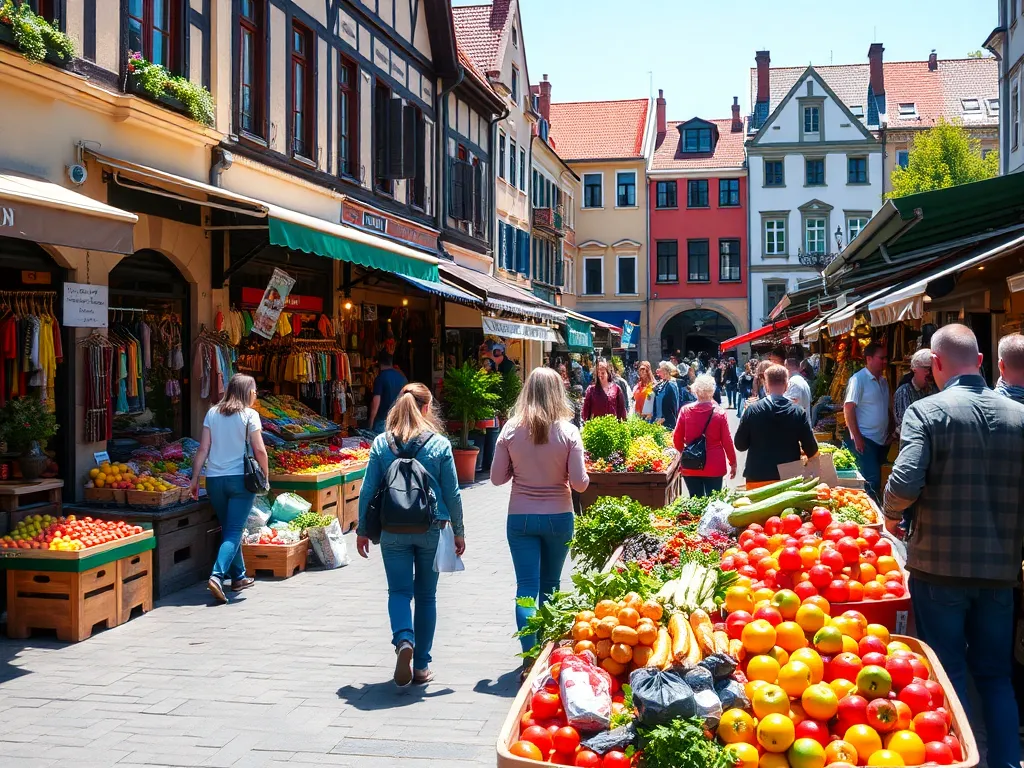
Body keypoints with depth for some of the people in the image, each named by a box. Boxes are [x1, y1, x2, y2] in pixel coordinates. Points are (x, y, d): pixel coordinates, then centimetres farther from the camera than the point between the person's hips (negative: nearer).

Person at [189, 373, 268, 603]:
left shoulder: (212, 413, 7)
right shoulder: (249, 415, -4)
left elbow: (203, 449, 4)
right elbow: (259, 450, -8)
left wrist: (194, 479, 8)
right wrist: (265, 476, 4)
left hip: (214, 479, 4)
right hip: (240, 479, -4)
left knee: (229, 529, 18)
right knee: (234, 532, -2)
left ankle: (238, 577, 27)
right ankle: (217, 576, -19)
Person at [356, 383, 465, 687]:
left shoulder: (381, 443, -2)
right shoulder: (439, 444, -5)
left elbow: (368, 490, 0)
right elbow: (452, 493, -2)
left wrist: (362, 529, 10)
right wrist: (458, 531, 8)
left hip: (393, 531, 0)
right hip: (431, 530, 0)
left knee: (399, 591, 8)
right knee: (426, 595, 11)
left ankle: (403, 640, -21)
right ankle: (421, 666, 16)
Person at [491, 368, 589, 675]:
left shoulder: (511, 430, -7)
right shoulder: (568, 431, -10)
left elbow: (497, 477, -3)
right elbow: (580, 483, -10)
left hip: (520, 519, -1)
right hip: (558, 517, 1)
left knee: (526, 588, 1)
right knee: (550, 587, 18)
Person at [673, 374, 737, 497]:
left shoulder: (685, 411, -6)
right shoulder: (719, 413, -9)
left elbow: (677, 439, 0)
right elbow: (727, 441, -5)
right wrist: (733, 463, 8)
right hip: (714, 467, -1)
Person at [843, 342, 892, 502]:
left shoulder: (883, 381, 12)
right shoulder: (858, 379, -11)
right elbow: (848, 409, -15)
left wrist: (890, 432, 14)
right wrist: (857, 438, -18)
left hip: (882, 441, 7)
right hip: (865, 440, -7)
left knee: (875, 480, 12)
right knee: (872, 482, -12)